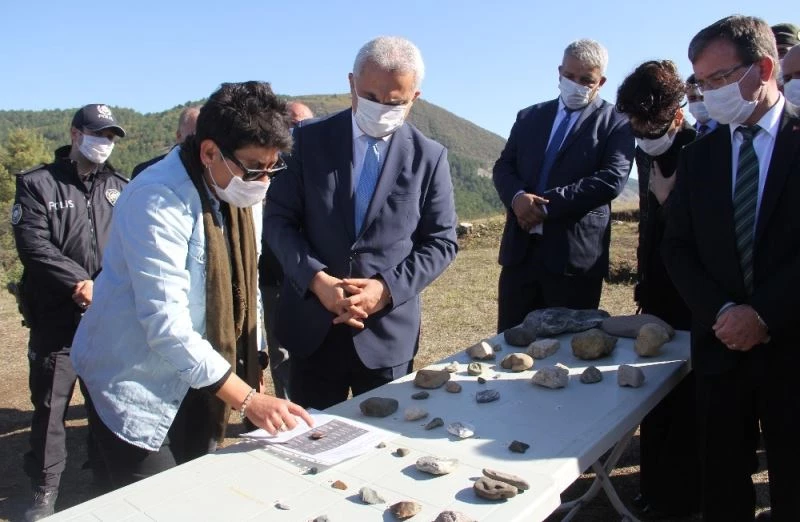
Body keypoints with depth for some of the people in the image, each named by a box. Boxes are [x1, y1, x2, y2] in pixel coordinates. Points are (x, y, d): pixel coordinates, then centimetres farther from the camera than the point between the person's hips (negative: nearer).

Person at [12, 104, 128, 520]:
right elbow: (33, 244, -9)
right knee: (50, 406, 6)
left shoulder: (121, 188, 11)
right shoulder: (38, 184, 2)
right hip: (56, 318, -2)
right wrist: (79, 282, -15)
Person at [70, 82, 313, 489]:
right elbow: (166, 325, -29)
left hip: (192, 378, 7)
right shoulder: (156, 202, -25)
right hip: (137, 384, -7)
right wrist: (247, 398, -28)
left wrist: (251, 358, 2)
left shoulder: (229, 188, 0)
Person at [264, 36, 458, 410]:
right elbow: (278, 219, -1)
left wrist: (387, 288, -14)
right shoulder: (310, 139, -1)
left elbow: (442, 241, 0)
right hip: (312, 326, 1)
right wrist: (316, 279, -16)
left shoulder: (429, 156, -1)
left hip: (388, 331, 0)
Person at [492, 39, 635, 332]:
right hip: (520, 250, 4)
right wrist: (517, 197, -13)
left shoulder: (616, 123, 4)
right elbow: (503, 167, 10)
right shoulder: (529, 117, 16)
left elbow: (611, 179, -11)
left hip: (575, 254, -3)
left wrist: (547, 204, -16)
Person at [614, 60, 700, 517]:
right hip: (658, 294, 7)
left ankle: (681, 496, 23)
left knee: (685, 399, 4)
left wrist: (668, 197, -18)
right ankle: (654, 485, 32)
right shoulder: (648, 153, 7)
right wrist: (644, 281, 15)